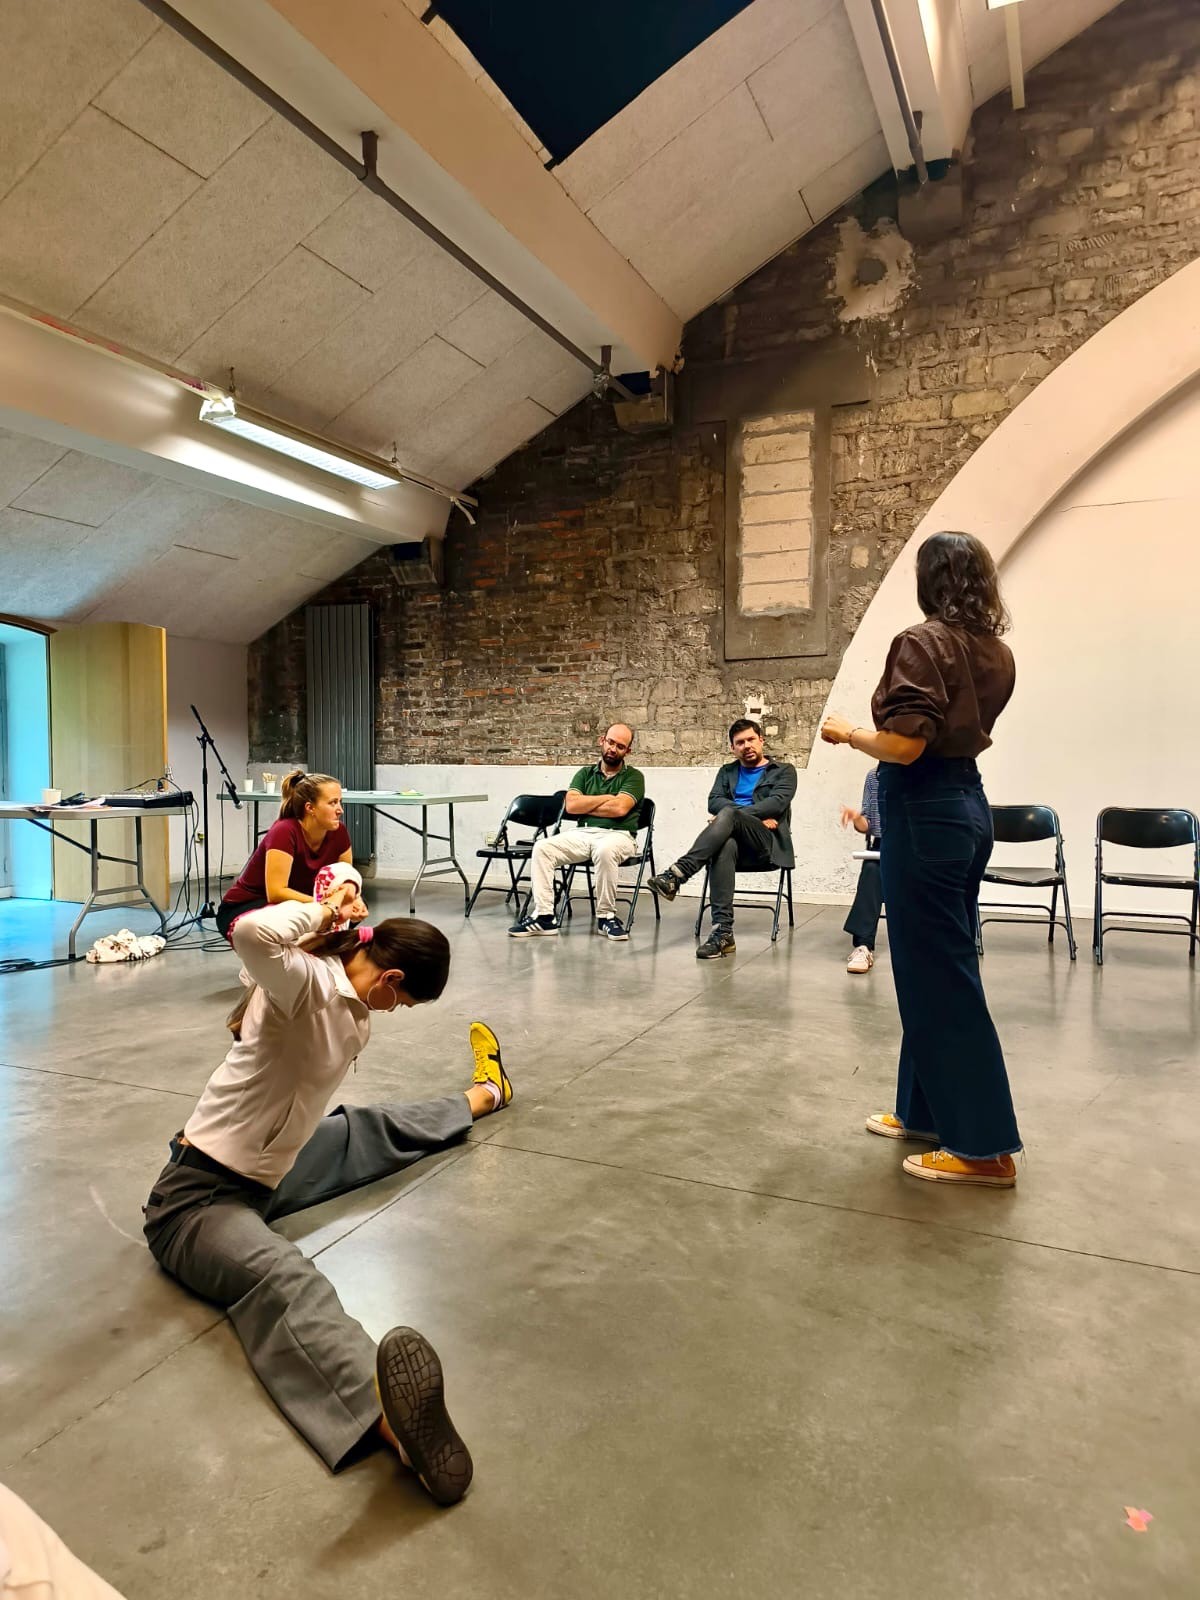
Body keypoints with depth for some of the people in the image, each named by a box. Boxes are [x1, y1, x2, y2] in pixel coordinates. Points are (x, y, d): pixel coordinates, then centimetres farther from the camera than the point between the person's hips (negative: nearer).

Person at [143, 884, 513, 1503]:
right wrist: (319, 909, -32)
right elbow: (252, 933, -47)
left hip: (269, 1172, 10)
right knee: (282, 1277, -40)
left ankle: (484, 1093, 55)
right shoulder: (308, 983, -24)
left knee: (379, 1131, 28)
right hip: (197, 1197, -10)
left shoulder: (357, 1009, 1)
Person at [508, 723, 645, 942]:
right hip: (583, 832, 4)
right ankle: (544, 916, -21)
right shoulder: (585, 773, 17)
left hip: (617, 835, -4)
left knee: (605, 850, -40)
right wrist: (606, 798, -1)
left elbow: (619, 808, -12)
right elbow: (571, 805, 1)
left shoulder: (633, 776, 5)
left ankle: (606, 916, -22)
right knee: (542, 848, -21)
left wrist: (585, 805, -1)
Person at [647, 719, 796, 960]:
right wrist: (757, 816, -7)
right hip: (735, 839, 2)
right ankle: (723, 932, -45)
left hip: (768, 845, -2)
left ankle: (677, 874, -47)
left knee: (729, 814, -34)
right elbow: (714, 802, 7)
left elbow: (776, 804, -5)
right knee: (725, 845, -38)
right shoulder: (727, 772, 26)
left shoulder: (783, 771, 15)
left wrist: (732, 814, -13)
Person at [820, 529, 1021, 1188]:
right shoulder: (996, 652, 10)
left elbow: (905, 745, -22)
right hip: (968, 803, 9)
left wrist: (848, 732, -5)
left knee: (937, 971, -2)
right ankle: (927, 1110, 28)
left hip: (925, 811, -9)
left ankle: (985, 1147, 6)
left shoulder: (921, 643, -15)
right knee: (940, 963, 16)